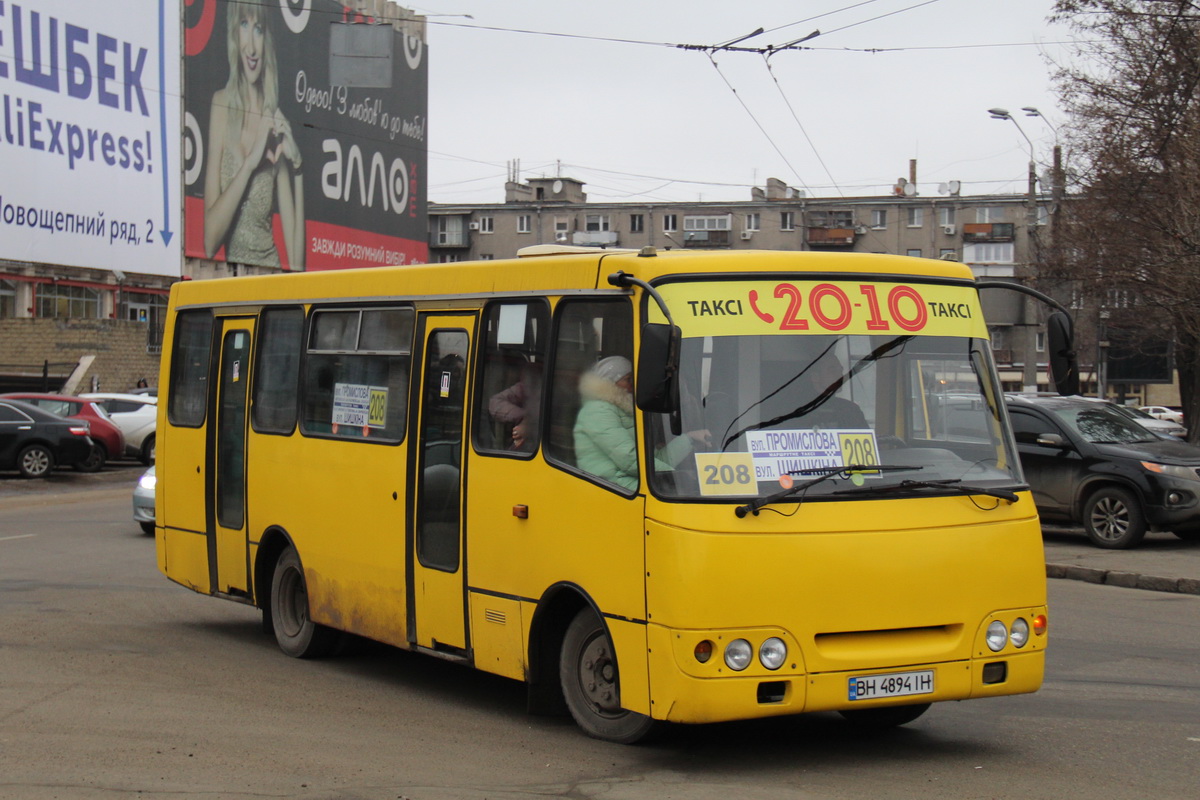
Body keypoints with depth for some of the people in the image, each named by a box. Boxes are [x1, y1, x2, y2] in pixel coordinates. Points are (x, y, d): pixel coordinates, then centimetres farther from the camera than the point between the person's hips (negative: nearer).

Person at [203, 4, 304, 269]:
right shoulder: (221, 105, -1)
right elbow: (209, 238, -9)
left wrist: (297, 165, -7)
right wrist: (249, 163, -16)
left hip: (272, 274, 1)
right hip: (229, 274, -1)